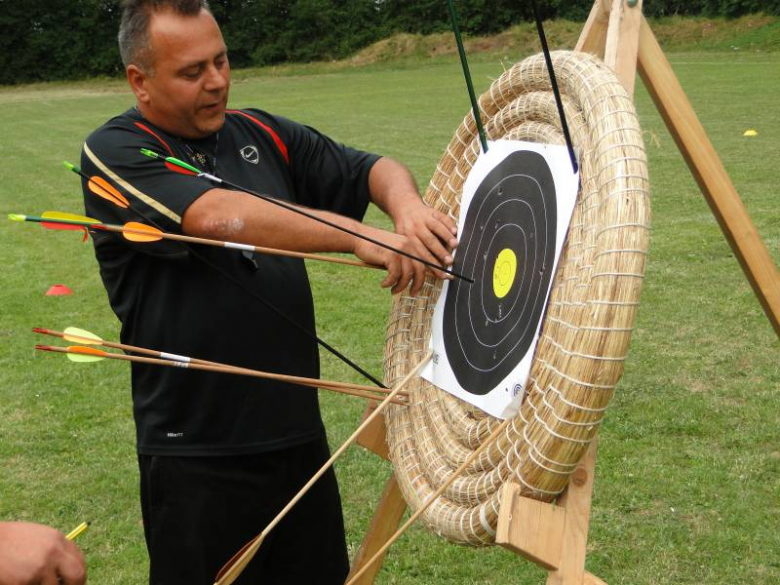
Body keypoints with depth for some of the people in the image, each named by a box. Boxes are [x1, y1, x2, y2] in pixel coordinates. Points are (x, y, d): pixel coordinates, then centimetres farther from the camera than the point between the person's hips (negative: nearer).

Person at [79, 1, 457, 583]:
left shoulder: (262, 135, 8)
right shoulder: (115, 154, -10)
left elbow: (370, 168, 8)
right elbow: (218, 216, -27)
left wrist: (405, 204, -16)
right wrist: (362, 237, -32)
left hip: (300, 433, 6)